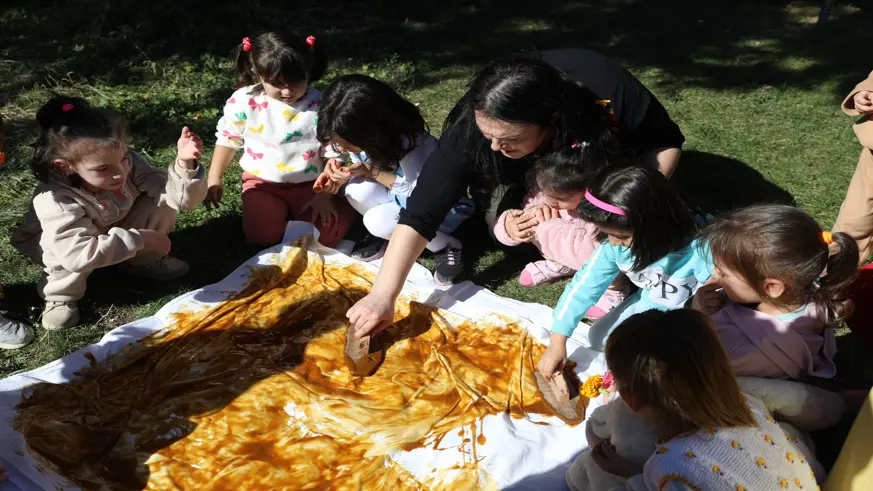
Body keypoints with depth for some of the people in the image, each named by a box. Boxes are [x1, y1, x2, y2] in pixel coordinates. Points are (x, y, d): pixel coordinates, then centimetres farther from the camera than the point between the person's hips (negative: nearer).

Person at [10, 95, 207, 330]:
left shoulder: (127, 164, -27)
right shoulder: (55, 201, -39)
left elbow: (182, 197, -31)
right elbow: (79, 254, -48)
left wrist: (184, 164, -50)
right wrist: (139, 239, -44)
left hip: (113, 232, 4)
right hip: (57, 244, -4)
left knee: (161, 201, -20)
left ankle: (142, 261, 4)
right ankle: (60, 297, -8)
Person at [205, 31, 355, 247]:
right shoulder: (244, 101, -10)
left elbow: (333, 153, -9)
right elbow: (228, 139, 4)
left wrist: (325, 195, -14)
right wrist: (214, 179, 2)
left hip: (308, 185, -1)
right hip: (263, 183, 2)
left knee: (328, 235, -18)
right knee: (261, 235, -18)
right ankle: (280, 212, 15)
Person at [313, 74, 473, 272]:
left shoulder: (409, 142, -34)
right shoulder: (361, 138, -14)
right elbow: (363, 172, 1)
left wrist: (372, 172, -29)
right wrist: (341, 175, -22)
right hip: (405, 197, 6)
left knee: (377, 220, -30)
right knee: (357, 190, -22)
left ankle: (446, 245, -11)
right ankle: (387, 236, 3)